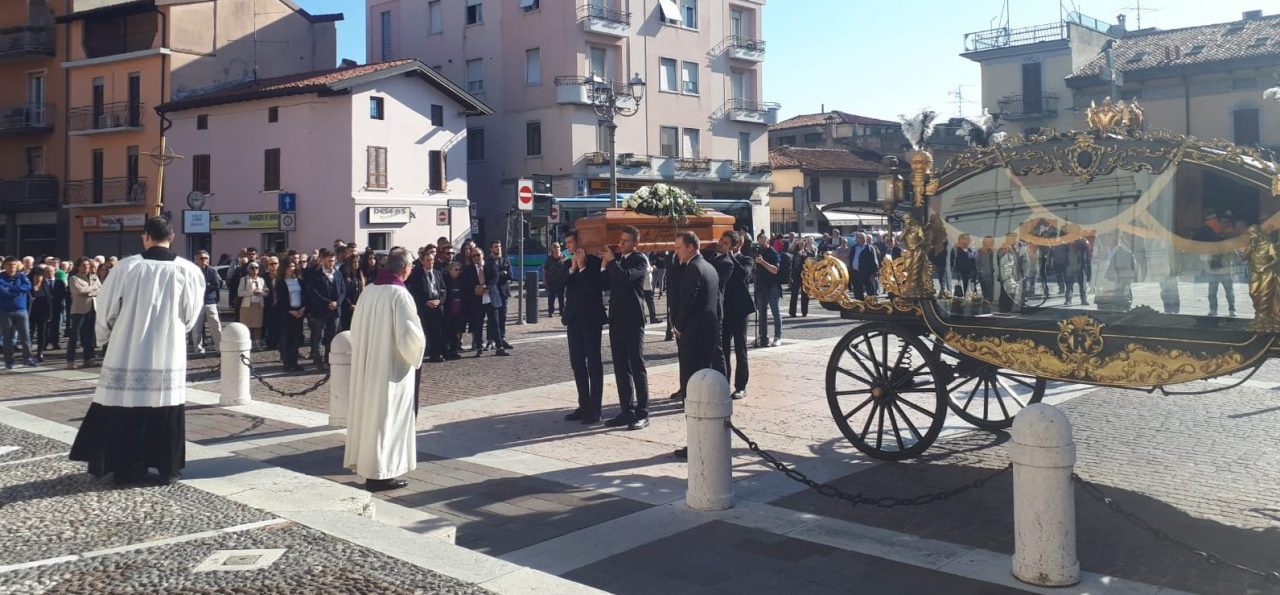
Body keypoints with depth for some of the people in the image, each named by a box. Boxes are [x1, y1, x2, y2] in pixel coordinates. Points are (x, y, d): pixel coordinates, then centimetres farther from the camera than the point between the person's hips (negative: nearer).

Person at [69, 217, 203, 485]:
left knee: (125, 408, 9)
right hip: (169, 354, 1)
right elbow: (191, 316, 6)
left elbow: (108, 308, 2)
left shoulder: (127, 267, -7)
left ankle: (125, 466, 15)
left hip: (128, 352, -1)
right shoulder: (188, 271, -4)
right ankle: (168, 468, 12)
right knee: (166, 409, 8)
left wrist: (103, 335, 21)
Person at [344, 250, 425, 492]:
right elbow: (409, 334, -21)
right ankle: (379, 473, 4)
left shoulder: (369, 290, 3)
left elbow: (356, 329, 11)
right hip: (391, 367, -7)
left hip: (366, 365, 7)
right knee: (387, 417, 0)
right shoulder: (399, 294, -18)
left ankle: (364, 462, 25)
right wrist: (415, 352, -2)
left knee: (369, 413, 15)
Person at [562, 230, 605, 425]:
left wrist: (582, 267, -16)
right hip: (574, 318, 7)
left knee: (593, 363, -2)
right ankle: (583, 406, 17)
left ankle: (594, 409, 1)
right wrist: (572, 268, -11)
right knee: (577, 363, 9)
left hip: (590, 318, -7)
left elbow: (596, 288, -16)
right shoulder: (569, 264, 11)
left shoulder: (594, 261, -6)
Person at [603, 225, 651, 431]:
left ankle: (642, 414, 1)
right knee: (621, 367, 9)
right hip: (616, 319, 7)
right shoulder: (616, 259, 14)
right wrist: (604, 266, -1)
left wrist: (611, 261, -14)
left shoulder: (639, 260, -6)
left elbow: (626, 277, -24)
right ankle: (627, 411, 15)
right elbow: (605, 284, 12)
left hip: (633, 320, -7)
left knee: (637, 367, -3)